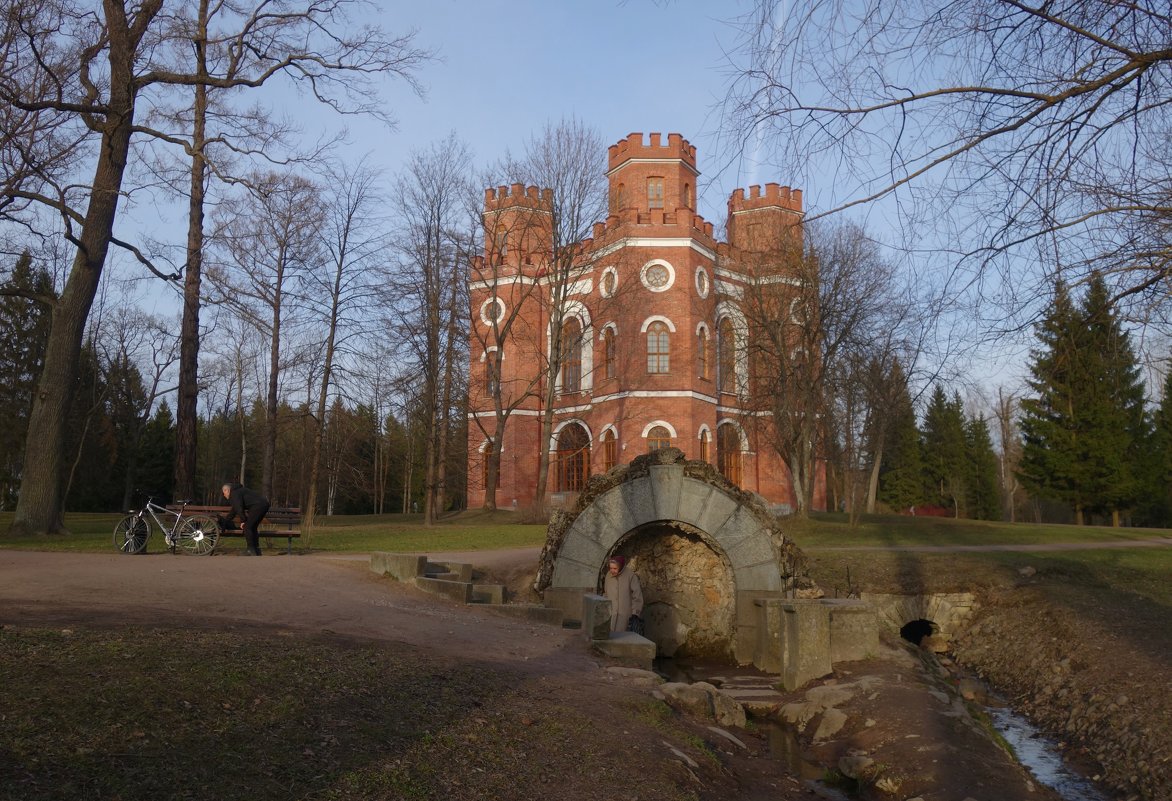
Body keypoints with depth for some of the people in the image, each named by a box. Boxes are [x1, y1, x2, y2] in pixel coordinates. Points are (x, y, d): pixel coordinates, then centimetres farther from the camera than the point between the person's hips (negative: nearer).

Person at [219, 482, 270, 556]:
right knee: (252, 527, 17)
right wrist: (226, 520, 44)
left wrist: (243, 521, -7)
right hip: (264, 503, 10)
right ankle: (257, 551, 18)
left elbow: (239, 508, -13)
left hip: (258, 505, -10)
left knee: (247, 527, -6)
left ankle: (251, 551, -7)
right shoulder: (238, 491, 30)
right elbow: (234, 510, 39)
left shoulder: (234, 494, -2)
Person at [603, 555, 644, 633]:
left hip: (625, 615, -4)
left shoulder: (630, 575, -10)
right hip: (610, 614, 4)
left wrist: (635, 613, -8)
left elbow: (637, 595, -7)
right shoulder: (608, 575, 5)